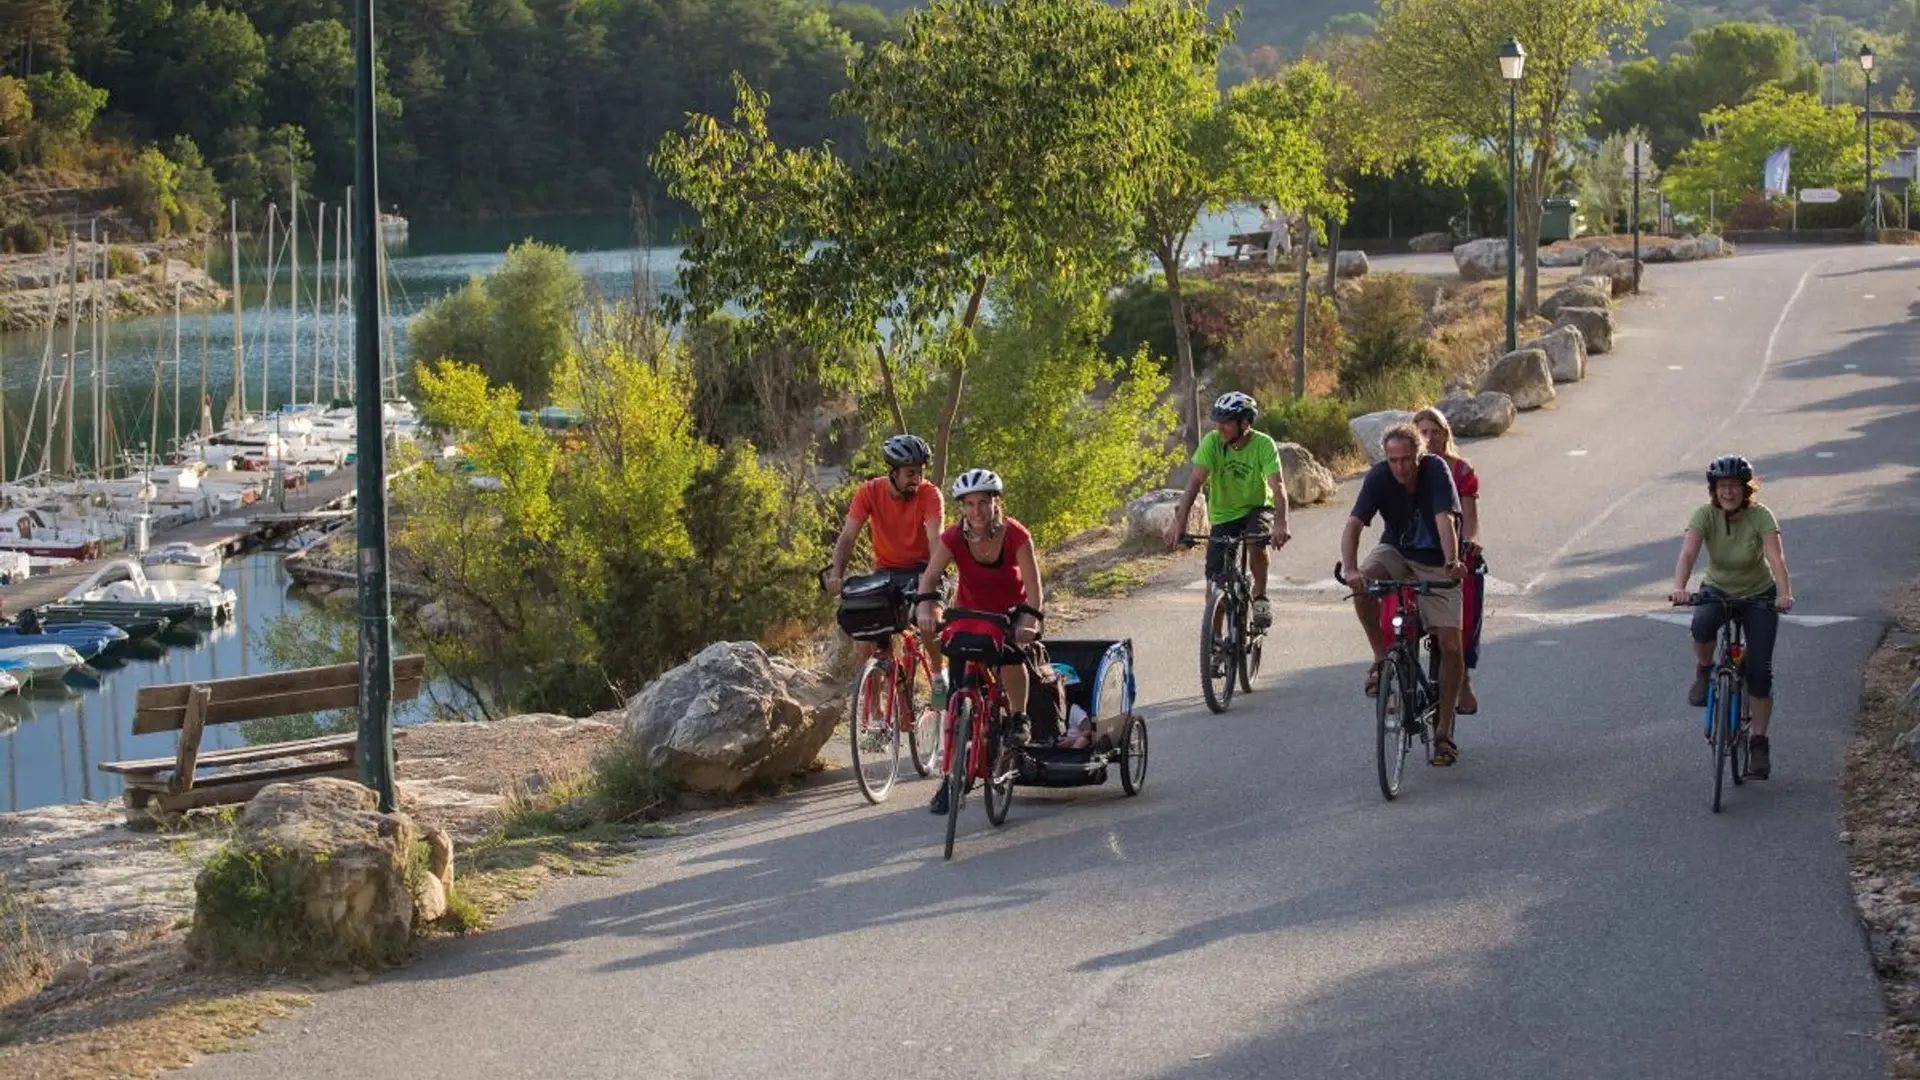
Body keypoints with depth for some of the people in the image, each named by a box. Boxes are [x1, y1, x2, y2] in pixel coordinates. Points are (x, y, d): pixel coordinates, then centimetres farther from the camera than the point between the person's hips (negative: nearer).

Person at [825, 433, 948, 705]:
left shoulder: (929, 494, -19)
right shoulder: (870, 492, -14)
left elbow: (935, 537, -31)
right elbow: (848, 535, -19)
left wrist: (935, 576, -48)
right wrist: (836, 573, -36)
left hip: (920, 570, -2)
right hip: (885, 570, 2)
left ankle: (939, 676, 0)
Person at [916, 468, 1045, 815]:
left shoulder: (1015, 535, -24)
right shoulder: (954, 538, -19)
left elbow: (1034, 588, -27)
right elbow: (930, 576, -25)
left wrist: (1029, 620, -44)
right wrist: (926, 606, -45)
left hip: (1011, 613, -2)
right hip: (969, 614, 2)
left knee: (1010, 653, -36)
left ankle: (1019, 719, -9)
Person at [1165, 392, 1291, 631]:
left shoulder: (1263, 444, -22)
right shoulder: (1212, 442, -17)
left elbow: (1277, 484, -32)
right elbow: (1195, 481, -24)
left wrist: (1281, 522, -48)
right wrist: (1179, 521, -36)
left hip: (1257, 508, -2)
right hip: (1223, 515, 2)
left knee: (1257, 542, -35)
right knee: (1216, 581, -7)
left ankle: (1260, 596, -10)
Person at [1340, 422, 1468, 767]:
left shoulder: (1436, 470, -23)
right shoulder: (1379, 477, -18)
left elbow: (1445, 519, -36)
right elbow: (1353, 524, -28)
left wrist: (1452, 562, -54)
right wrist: (1350, 570, -45)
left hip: (1435, 565, -1)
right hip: (1396, 554, 1)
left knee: (1450, 645, -10)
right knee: (1364, 583, -33)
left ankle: (1444, 731, 1)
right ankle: (1381, 659, -13)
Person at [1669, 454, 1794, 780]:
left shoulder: (1760, 516, -21)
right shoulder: (1705, 515, -18)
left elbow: (1776, 557, -34)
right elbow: (1687, 553, -32)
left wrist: (1785, 594, -51)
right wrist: (1679, 588, -51)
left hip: (1759, 594, -1)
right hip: (1717, 590, 1)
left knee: (1760, 669, -10)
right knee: (1702, 625, -35)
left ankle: (1759, 742, 4)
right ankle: (1703, 673, -4)